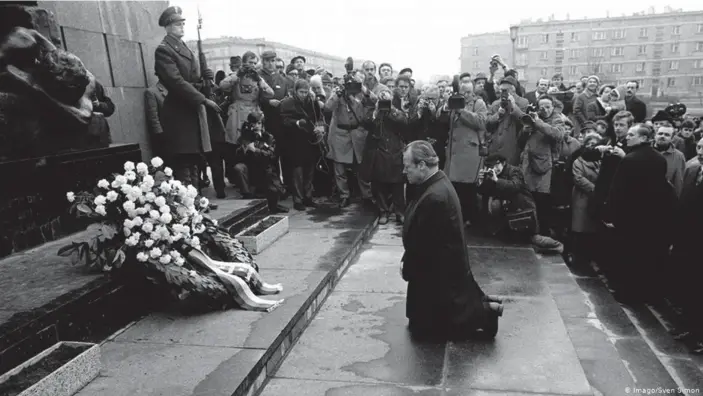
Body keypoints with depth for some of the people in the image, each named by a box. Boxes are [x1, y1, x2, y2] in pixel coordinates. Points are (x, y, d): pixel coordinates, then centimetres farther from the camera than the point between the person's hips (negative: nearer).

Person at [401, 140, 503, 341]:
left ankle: (484, 313, 8)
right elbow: (418, 236, 7)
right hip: (441, 267, 10)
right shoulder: (436, 183, 2)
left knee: (424, 327, 8)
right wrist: (407, 260, 3)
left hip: (438, 272, -10)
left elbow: (423, 244, -25)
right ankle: (482, 306, 22)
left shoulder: (434, 197, -31)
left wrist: (407, 268, -10)